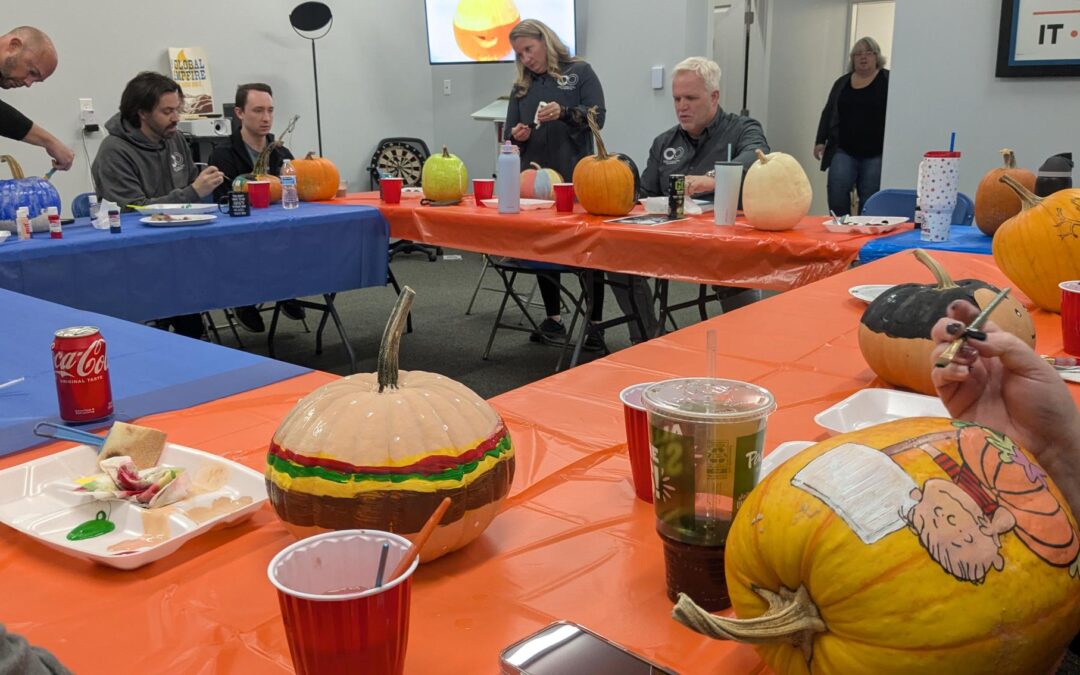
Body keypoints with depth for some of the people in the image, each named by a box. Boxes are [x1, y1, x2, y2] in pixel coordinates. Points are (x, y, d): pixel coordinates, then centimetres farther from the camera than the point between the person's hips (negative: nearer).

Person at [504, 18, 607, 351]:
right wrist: (516, 135, -10)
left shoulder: (580, 72, 2)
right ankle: (553, 320, 20)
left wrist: (564, 113, -25)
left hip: (576, 178, -5)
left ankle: (594, 326, 4)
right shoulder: (521, 86, 14)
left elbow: (597, 115, -9)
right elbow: (509, 131, 14)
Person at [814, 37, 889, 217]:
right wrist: (820, 141, 8)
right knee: (836, 192, -12)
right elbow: (828, 112, 17)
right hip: (843, 150, 3)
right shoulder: (842, 82, 14)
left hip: (876, 153, -3)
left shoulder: (888, 80, 2)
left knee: (869, 202, -2)